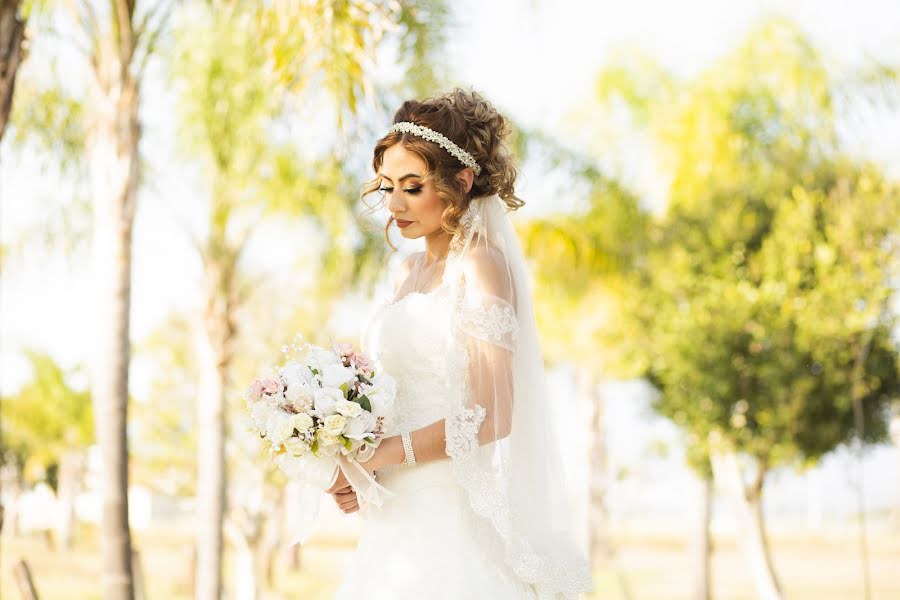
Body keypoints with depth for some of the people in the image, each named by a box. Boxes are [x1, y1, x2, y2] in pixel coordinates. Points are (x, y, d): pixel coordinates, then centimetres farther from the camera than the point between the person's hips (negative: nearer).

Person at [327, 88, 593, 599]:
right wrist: (359, 470, 2)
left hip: (456, 517, -7)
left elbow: (491, 416, -17)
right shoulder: (410, 274, 15)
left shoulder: (481, 267, -8)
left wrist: (381, 456, -13)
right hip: (402, 514, 7)